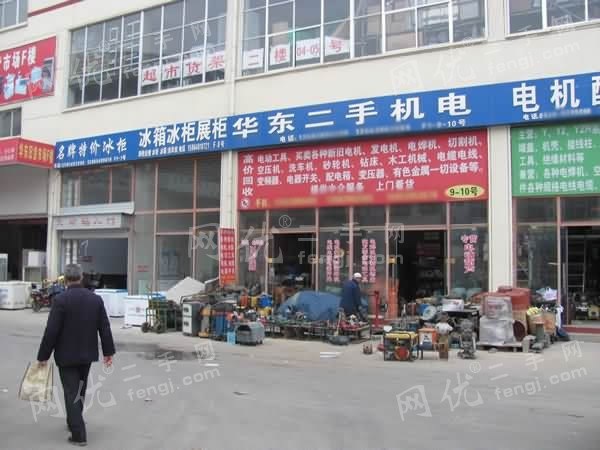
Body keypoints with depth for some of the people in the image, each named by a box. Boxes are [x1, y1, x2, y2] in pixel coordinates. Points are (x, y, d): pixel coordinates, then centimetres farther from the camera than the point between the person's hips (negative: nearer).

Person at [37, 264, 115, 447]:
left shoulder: (61, 300, -16)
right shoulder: (96, 299, -1)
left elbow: (51, 331, -16)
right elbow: (105, 328, 2)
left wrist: (43, 356, -7)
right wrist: (108, 351, 9)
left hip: (66, 355, -5)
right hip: (87, 354, 5)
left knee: (72, 394, 0)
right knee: (80, 391, 21)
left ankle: (79, 435, -1)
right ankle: (74, 422, 37)